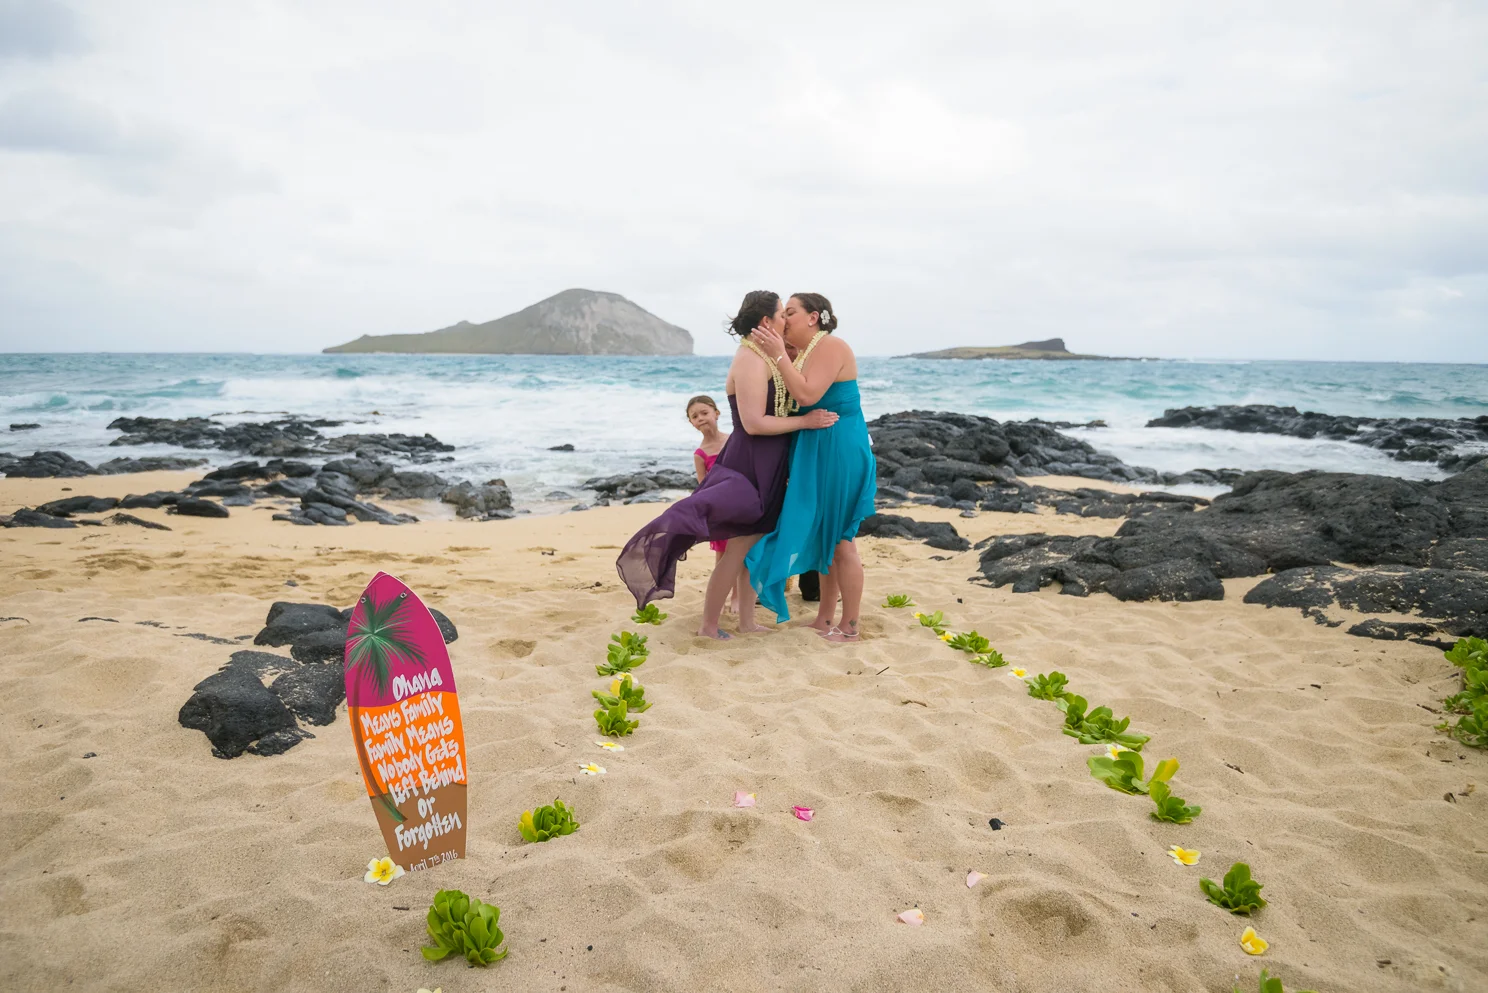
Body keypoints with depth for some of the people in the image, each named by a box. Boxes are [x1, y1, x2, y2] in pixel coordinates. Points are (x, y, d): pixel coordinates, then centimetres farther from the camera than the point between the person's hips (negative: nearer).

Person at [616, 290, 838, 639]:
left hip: (763, 466, 10)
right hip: (751, 466, -10)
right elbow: (754, 423, -25)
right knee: (738, 549, -2)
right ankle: (708, 626, 9)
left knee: (756, 544, 15)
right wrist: (805, 421, -20)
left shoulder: (762, 357, 12)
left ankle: (747, 620, 25)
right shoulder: (752, 361, -19)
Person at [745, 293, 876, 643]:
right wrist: (768, 351, 4)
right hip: (817, 453, 10)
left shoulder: (830, 347, -15)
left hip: (839, 453, -10)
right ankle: (825, 619, 25)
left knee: (839, 540, -3)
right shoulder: (806, 352, 14)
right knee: (823, 537, 15)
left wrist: (778, 354, -20)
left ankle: (849, 627, 7)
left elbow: (807, 396, -25)